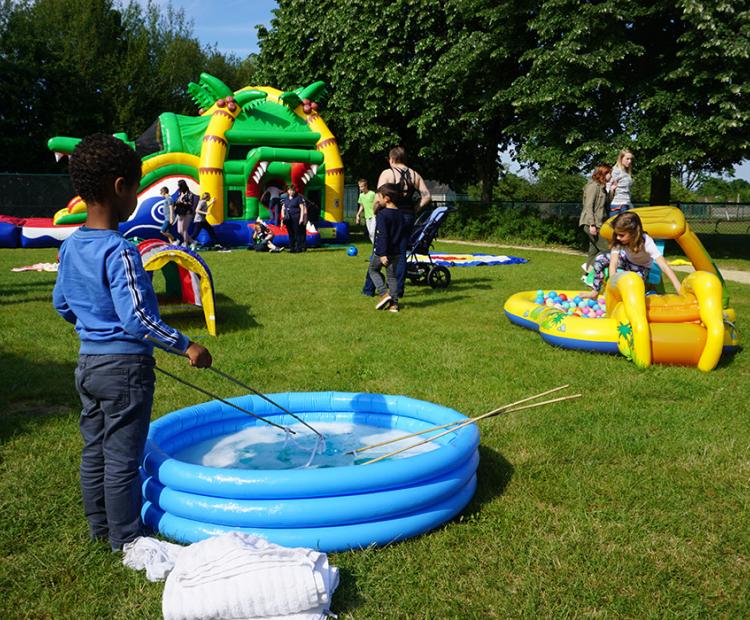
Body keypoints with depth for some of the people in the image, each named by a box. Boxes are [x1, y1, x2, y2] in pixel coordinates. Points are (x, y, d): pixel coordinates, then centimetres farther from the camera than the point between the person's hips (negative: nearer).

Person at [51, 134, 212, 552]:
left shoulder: (71, 246, 4)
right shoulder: (119, 251, -23)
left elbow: (61, 303, 16)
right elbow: (137, 318, -27)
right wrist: (186, 346, -20)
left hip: (88, 361, 9)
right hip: (125, 365, -8)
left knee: (95, 451, 19)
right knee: (123, 459, 5)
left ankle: (100, 528, 35)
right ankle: (127, 540, 19)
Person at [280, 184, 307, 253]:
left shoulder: (298, 198, -1)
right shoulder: (285, 198, 16)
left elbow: (302, 208, -5)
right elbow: (283, 209, 20)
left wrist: (301, 218, -12)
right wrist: (283, 217, 7)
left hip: (296, 218, -5)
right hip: (288, 219, 5)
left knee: (298, 233, -6)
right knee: (290, 233, 8)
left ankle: (299, 248, -3)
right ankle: (291, 248, 13)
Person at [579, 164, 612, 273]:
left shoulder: (602, 187, 17)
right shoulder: (593, 186, -11)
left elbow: (605, 205, 15)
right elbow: (588, 206, -17)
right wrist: (592, 224, -22)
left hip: (598, 224, 9)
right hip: (592, 225, -9)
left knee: (594, 250, 11)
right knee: (606, 249, -11)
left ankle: (589, 273, 18)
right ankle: (589, 266, -5)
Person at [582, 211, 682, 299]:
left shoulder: (646, 242, -37)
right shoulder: (618, 241, -29)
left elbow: (664, 266, -44)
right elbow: (613, 263, -35)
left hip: (641, 267, -3)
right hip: (626, 259, 3)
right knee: (600, 259, -19)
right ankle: (595, 291, -6)